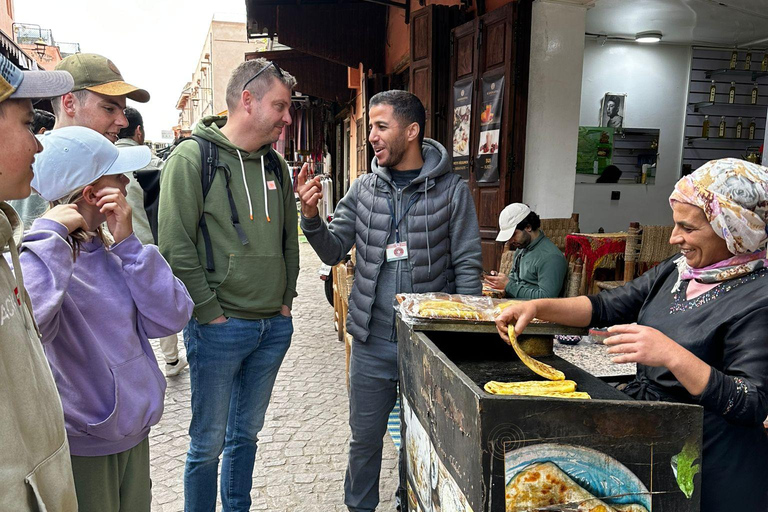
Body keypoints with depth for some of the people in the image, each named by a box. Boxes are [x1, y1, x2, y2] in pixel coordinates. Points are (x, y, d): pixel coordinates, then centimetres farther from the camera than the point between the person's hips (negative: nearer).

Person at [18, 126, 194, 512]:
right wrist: (50, 235, -28)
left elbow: (171, 318, -7)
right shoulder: (36, 254, -17)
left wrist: (127, 243, -14)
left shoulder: (108, 249, 1)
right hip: (79, 447, -6)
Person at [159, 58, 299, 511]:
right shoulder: (193, 158, -10)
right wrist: (211, 314, -14)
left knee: (247, 432, 20)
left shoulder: (276, 164, 9)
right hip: (219, 328, -6)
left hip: (274, 327, 6)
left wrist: (287, 299, 10)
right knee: (209, 443, 9)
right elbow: (175, 247, -14)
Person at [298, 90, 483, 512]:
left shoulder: (452, 190, -5)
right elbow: (333, 251, 4)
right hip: (372, 342, 3)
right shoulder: (364, 188, 5)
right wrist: (311, 216, -14)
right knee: (365, 438, 17)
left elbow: (468, 265, -5)